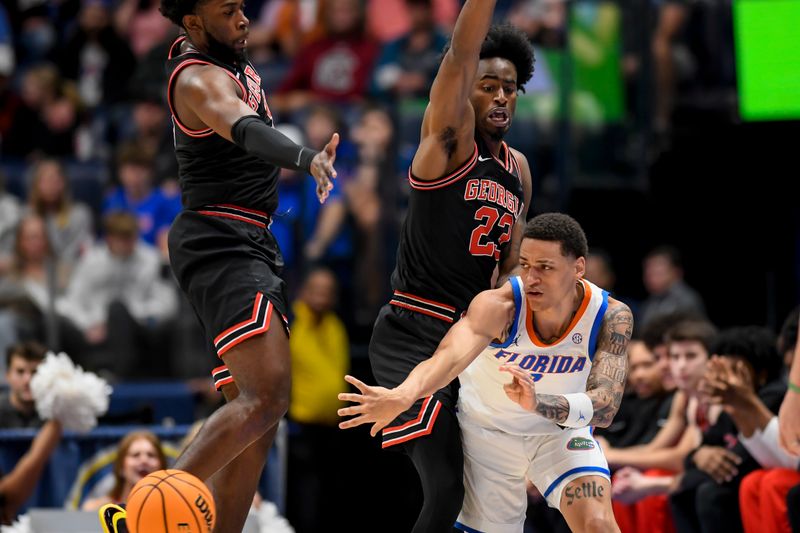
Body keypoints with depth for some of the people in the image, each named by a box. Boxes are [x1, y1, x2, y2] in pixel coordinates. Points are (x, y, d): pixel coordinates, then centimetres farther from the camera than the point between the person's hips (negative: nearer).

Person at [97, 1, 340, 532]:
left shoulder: (228, 60, 16)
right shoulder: (202, 79, -15)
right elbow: (245, 129, -38)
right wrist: (307, 157, -54)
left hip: (252, 246, 11)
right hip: (221, 244, -11)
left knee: (255, 421, 6)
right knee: (266, 397, -24)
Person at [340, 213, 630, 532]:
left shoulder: (612, 317, -25)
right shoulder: (498, 306, -31)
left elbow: (605, 406, -37)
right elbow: (450, 357, -50)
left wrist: (538, 403, -56)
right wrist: (402, 396, -72)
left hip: (561, 430, 1)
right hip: (487, 431, -1)